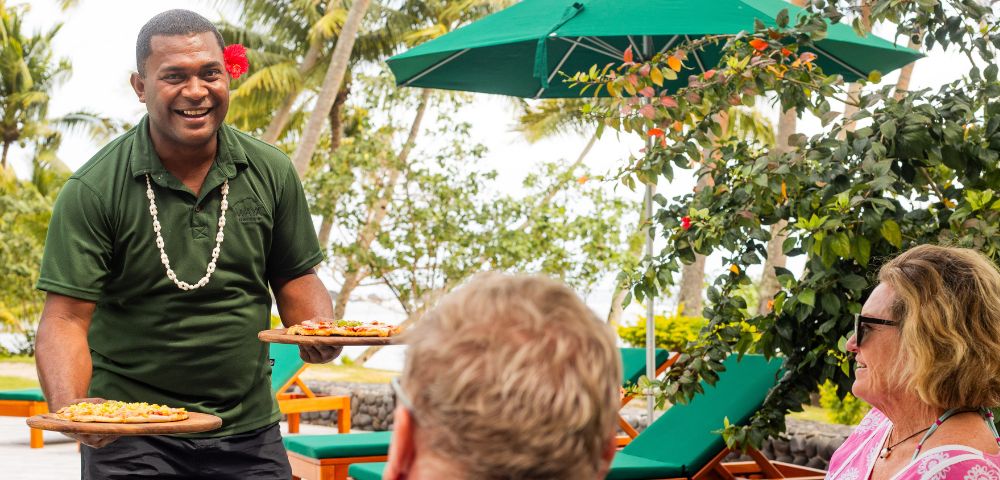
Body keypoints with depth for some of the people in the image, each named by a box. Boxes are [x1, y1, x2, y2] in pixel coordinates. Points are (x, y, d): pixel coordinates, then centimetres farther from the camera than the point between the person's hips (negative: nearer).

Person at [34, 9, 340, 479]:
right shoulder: (93, 190, -10)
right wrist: (69, 406, -31)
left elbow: (294, 278, 10)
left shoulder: (272, 172, 1)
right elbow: (66, 318, -14)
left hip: (250, 433, 3)